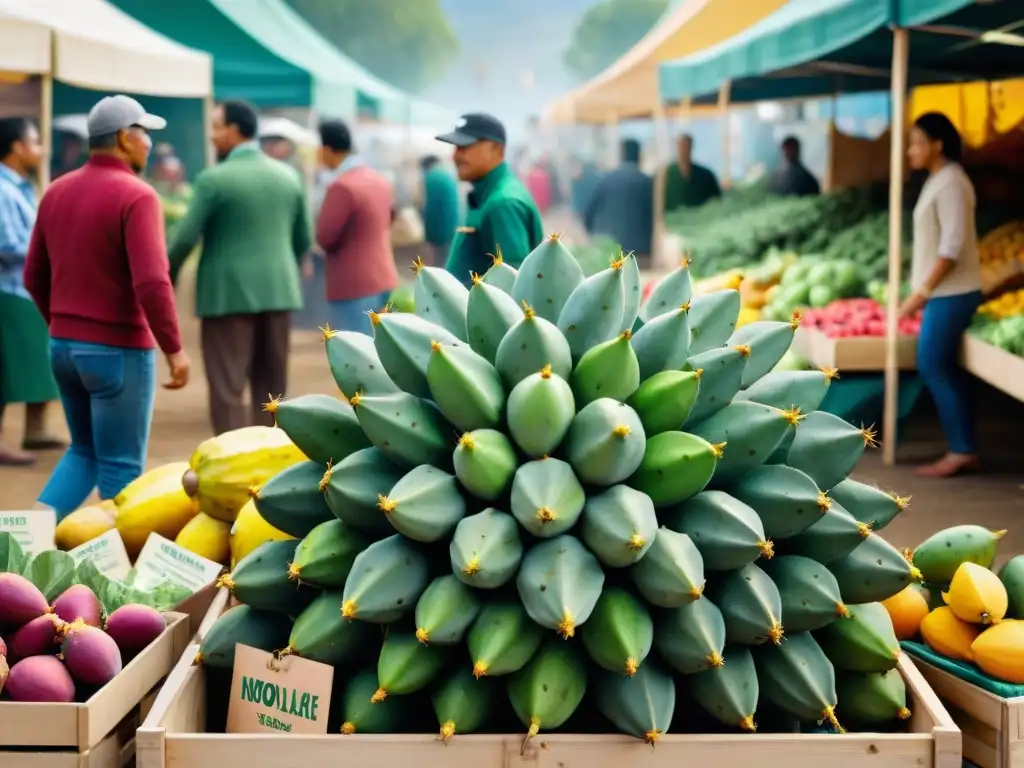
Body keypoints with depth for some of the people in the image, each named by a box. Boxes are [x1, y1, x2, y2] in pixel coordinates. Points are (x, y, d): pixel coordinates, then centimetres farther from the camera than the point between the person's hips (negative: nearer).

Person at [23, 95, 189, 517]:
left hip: (64, 346, 7)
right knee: (120, 468, 3)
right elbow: (151, 284, -23)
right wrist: (174, 348, -13)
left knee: (85, 451, 21)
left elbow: (35, 278, 13)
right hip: (119, 351, -7)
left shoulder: (57, 191, 7)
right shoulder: (136, 196, -15)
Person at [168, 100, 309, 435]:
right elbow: (303, 239, 12)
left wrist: (166, 279, 6)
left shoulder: (214, 179, -9)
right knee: (272, 387, 12)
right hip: (278, 292, 5)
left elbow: (186, 237, -10)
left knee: (227, 388, -2)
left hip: (228, 293, -5)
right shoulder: (288, 175, 7)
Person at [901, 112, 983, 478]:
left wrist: (921, 292, -21)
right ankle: (963, 450, 12)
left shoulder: (950, 183, -16)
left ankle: (961, 451, -4)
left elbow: (952, 246, -21)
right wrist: (922, 291, 17)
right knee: (943, 368, 9)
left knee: (933, 367, -8)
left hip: (951, 293, -9)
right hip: (943, 292, 9)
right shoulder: (939, 180, 13)